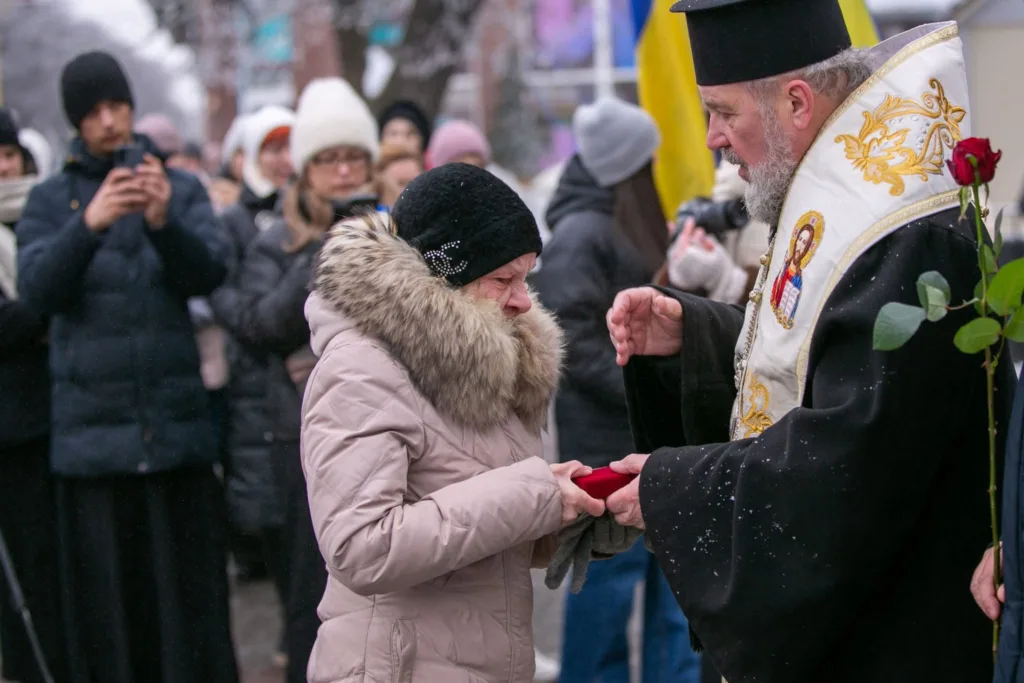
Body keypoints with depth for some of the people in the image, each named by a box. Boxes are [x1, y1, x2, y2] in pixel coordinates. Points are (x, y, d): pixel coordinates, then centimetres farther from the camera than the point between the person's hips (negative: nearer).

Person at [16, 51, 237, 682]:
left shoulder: (183, 190, 10)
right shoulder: (50, 201, 8)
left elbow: (208, 274, -5)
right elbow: (37, 291, -8)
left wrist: (163, 222, -25)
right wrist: (89, 225, -26)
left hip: (178, 424, 1)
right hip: (93, 431, 0)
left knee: (188, 586, -1)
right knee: (107, 594, -1)